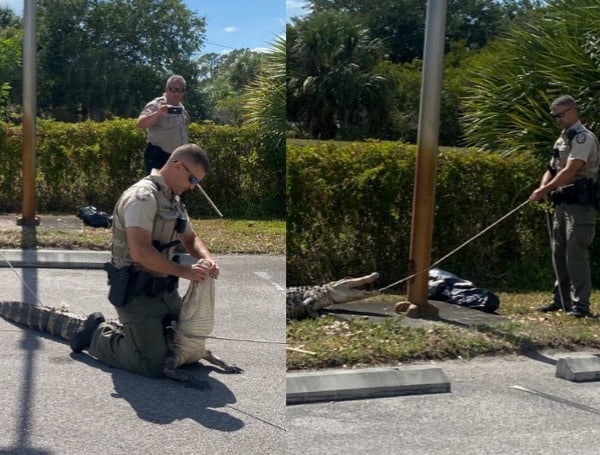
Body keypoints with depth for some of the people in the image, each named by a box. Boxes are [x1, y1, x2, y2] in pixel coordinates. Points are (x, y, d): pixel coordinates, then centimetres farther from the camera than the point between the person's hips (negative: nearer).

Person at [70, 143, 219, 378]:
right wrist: (184, 271, -23)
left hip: (165, 290, 9)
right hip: (135, 293, -9)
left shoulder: (174, 200, 11)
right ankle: (98, 335, 11)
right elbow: (141, 252, -29)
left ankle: (131, 330, 29)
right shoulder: (143, 196, -20)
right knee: (153, 365, -11)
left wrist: (207, 259, -1)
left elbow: (190, 239, 21)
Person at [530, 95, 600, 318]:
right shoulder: (562, 139, 19)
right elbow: (552, 169, 18)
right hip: (562, 203, 9)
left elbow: (570, 171, -20)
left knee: (576, 253, -12)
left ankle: (580, 304, -9)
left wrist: (545, 190, -19)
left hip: (580, 203, -9)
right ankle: (562, 299, 22)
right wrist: (543, 188, -2)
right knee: (559, 253, 12)